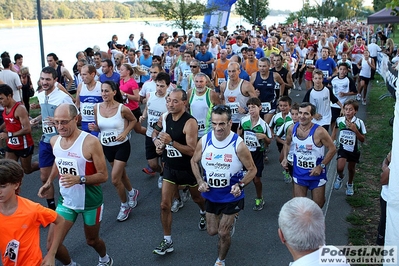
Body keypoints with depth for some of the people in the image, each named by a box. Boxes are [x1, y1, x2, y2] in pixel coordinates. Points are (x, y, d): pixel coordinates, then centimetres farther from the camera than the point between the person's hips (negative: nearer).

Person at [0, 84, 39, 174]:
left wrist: (9, 135, -28)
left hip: (24, 146, -7)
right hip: (11, 146, 7)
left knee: (27, 170, 11)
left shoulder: (20, 109, -24)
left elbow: (27, 129, -29)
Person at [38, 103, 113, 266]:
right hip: (65, 201, 5)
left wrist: (79, 179, -34)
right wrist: (49, 182, 9)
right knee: (52, 244, 1)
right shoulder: (54, 141, -5)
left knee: (91, 240, 17)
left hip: (90, 202, -5)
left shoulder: (90, 142, -24)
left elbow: (103, 175, -20)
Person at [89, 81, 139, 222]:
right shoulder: (97, 107, -8)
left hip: (121, 146, -5)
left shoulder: (122, 108, -19)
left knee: (115, 179, -7)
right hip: (106, 146, 5)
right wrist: (94, 127, -16)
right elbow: (98, 126, 7)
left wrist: (125, 133, -14)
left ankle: (125, 206, 18)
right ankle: (132, 192, 51)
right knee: (121, 174, 22)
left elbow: (133, 120, 0)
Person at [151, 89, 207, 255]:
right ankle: (167, 242, 13)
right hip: (170, 168, 4)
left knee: (197, 198, 22)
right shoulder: (164, 117, -5)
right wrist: (157, 141, -6)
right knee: (164, 205, 0)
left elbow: (192, 151, -29)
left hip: (188, 169, -4)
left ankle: (204, 213, 58)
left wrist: (171, 142, -35)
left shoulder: (190, 122, -25)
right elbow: (155, 132, 16)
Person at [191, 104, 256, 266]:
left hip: (232, 197, -3)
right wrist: (200, 181, -10)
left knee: (223, 233, 5)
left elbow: (252, 169, -11)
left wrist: (240, 185, -27)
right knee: (212, 231, 18)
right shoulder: (204, 141, -14)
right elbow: (194, 161, 4)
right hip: (211, 195, 4)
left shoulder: (238, 145, -22)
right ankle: (229, 221, 53)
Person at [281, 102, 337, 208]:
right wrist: (285, 158, 0)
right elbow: (287, 143, 13)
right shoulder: (292, 129, -8)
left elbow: (332, 149, -14)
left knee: (318, 205, 13)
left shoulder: (319, 132, -23)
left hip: (316, 175, -3)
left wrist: (321, 166, -18)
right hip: (299, 174, 3)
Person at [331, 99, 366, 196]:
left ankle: (350, 184, 46)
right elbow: (336, 128, 13)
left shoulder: (359, 122, -17)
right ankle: (340, 177, 22)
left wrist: (355, 129, -26)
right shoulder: (339, 120, -11)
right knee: (339, 168, -16)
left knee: (351, 168, 16)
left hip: (354, 150, 0)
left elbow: (363, 139, -13)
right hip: (343, 148, 0)